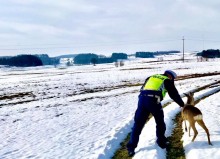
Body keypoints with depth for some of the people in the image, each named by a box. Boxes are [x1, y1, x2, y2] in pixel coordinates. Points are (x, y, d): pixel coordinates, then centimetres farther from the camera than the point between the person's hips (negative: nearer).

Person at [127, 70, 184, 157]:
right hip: (153, 101, -4)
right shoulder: (167, 81, 17)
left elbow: (142, 89, 27)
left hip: (142, 98, 4)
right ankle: (161, 142, 30)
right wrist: (182, 104, 33)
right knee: (160, 122, 20)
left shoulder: (151, 77, 30)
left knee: (138, 124, 6)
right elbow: (174, 94, 20)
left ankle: (131, 147, 3)